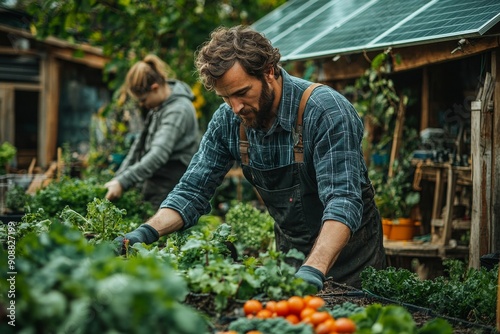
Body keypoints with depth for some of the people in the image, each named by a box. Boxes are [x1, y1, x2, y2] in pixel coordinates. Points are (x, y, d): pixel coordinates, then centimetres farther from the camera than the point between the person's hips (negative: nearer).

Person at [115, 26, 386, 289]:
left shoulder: (326, 111, -27)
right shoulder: (227, 121, -11)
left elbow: (343, 202, -36)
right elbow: (193, 191, -6)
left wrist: (314, 271, -50)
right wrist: (147, 232, -24)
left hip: (348, 255, -4)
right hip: (290, 249, 4)